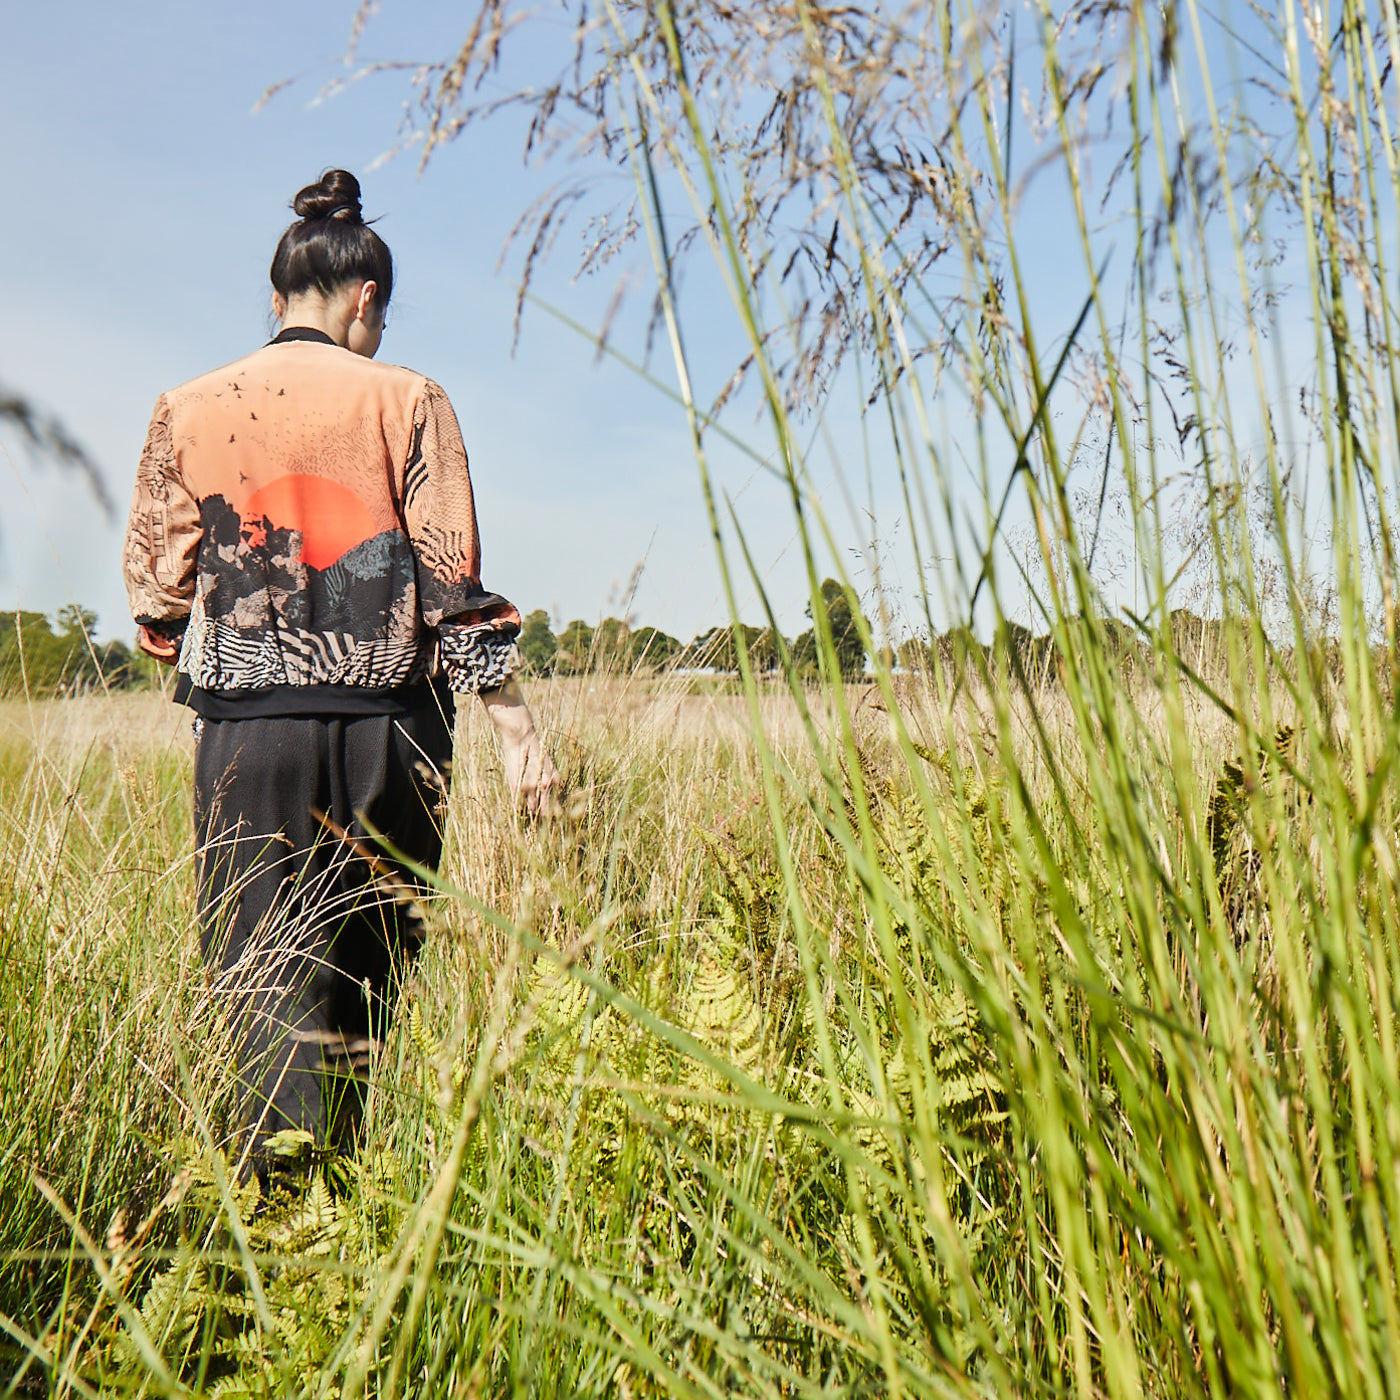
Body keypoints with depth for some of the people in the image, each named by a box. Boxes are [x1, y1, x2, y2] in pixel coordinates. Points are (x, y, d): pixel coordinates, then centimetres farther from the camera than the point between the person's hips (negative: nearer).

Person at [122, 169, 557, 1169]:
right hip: (387, 726, 0)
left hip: (244, 727, 0)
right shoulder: (408, 402, 0)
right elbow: (455, 583, -5)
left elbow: (158, 590, 8)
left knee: (269, 985, 2)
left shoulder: (188, 411, 6)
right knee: (373, 979, 14)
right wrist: (517, 726, -2)